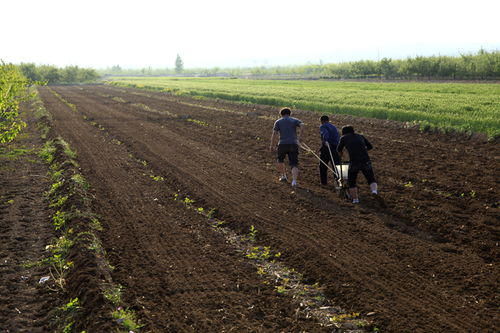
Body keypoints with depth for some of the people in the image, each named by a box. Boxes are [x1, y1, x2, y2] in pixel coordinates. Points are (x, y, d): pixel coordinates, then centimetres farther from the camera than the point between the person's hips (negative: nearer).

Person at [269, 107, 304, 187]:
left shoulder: (278, 122, 9)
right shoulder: (295, 120, 11)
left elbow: (274, 134, 1)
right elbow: (302, 125, -10)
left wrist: (272, 145, 5)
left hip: (282, 144, 0)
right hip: (294, 144, 0)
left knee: (280, 160, 27)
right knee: (294, 164, -1)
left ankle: (283, 176, 31)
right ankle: (294, 181, -18)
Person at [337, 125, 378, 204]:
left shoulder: (344, 137, 13)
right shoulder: (360, 136, 20)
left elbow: (339, 149, 27)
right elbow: (370, 146, 28)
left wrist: (340, 155, 48)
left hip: (354, 163, -2)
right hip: (366, 161, 2)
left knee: (351, 181, 18)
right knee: (371, 179, 17)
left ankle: (355, 199, 14)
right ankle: (374, 190, -10)